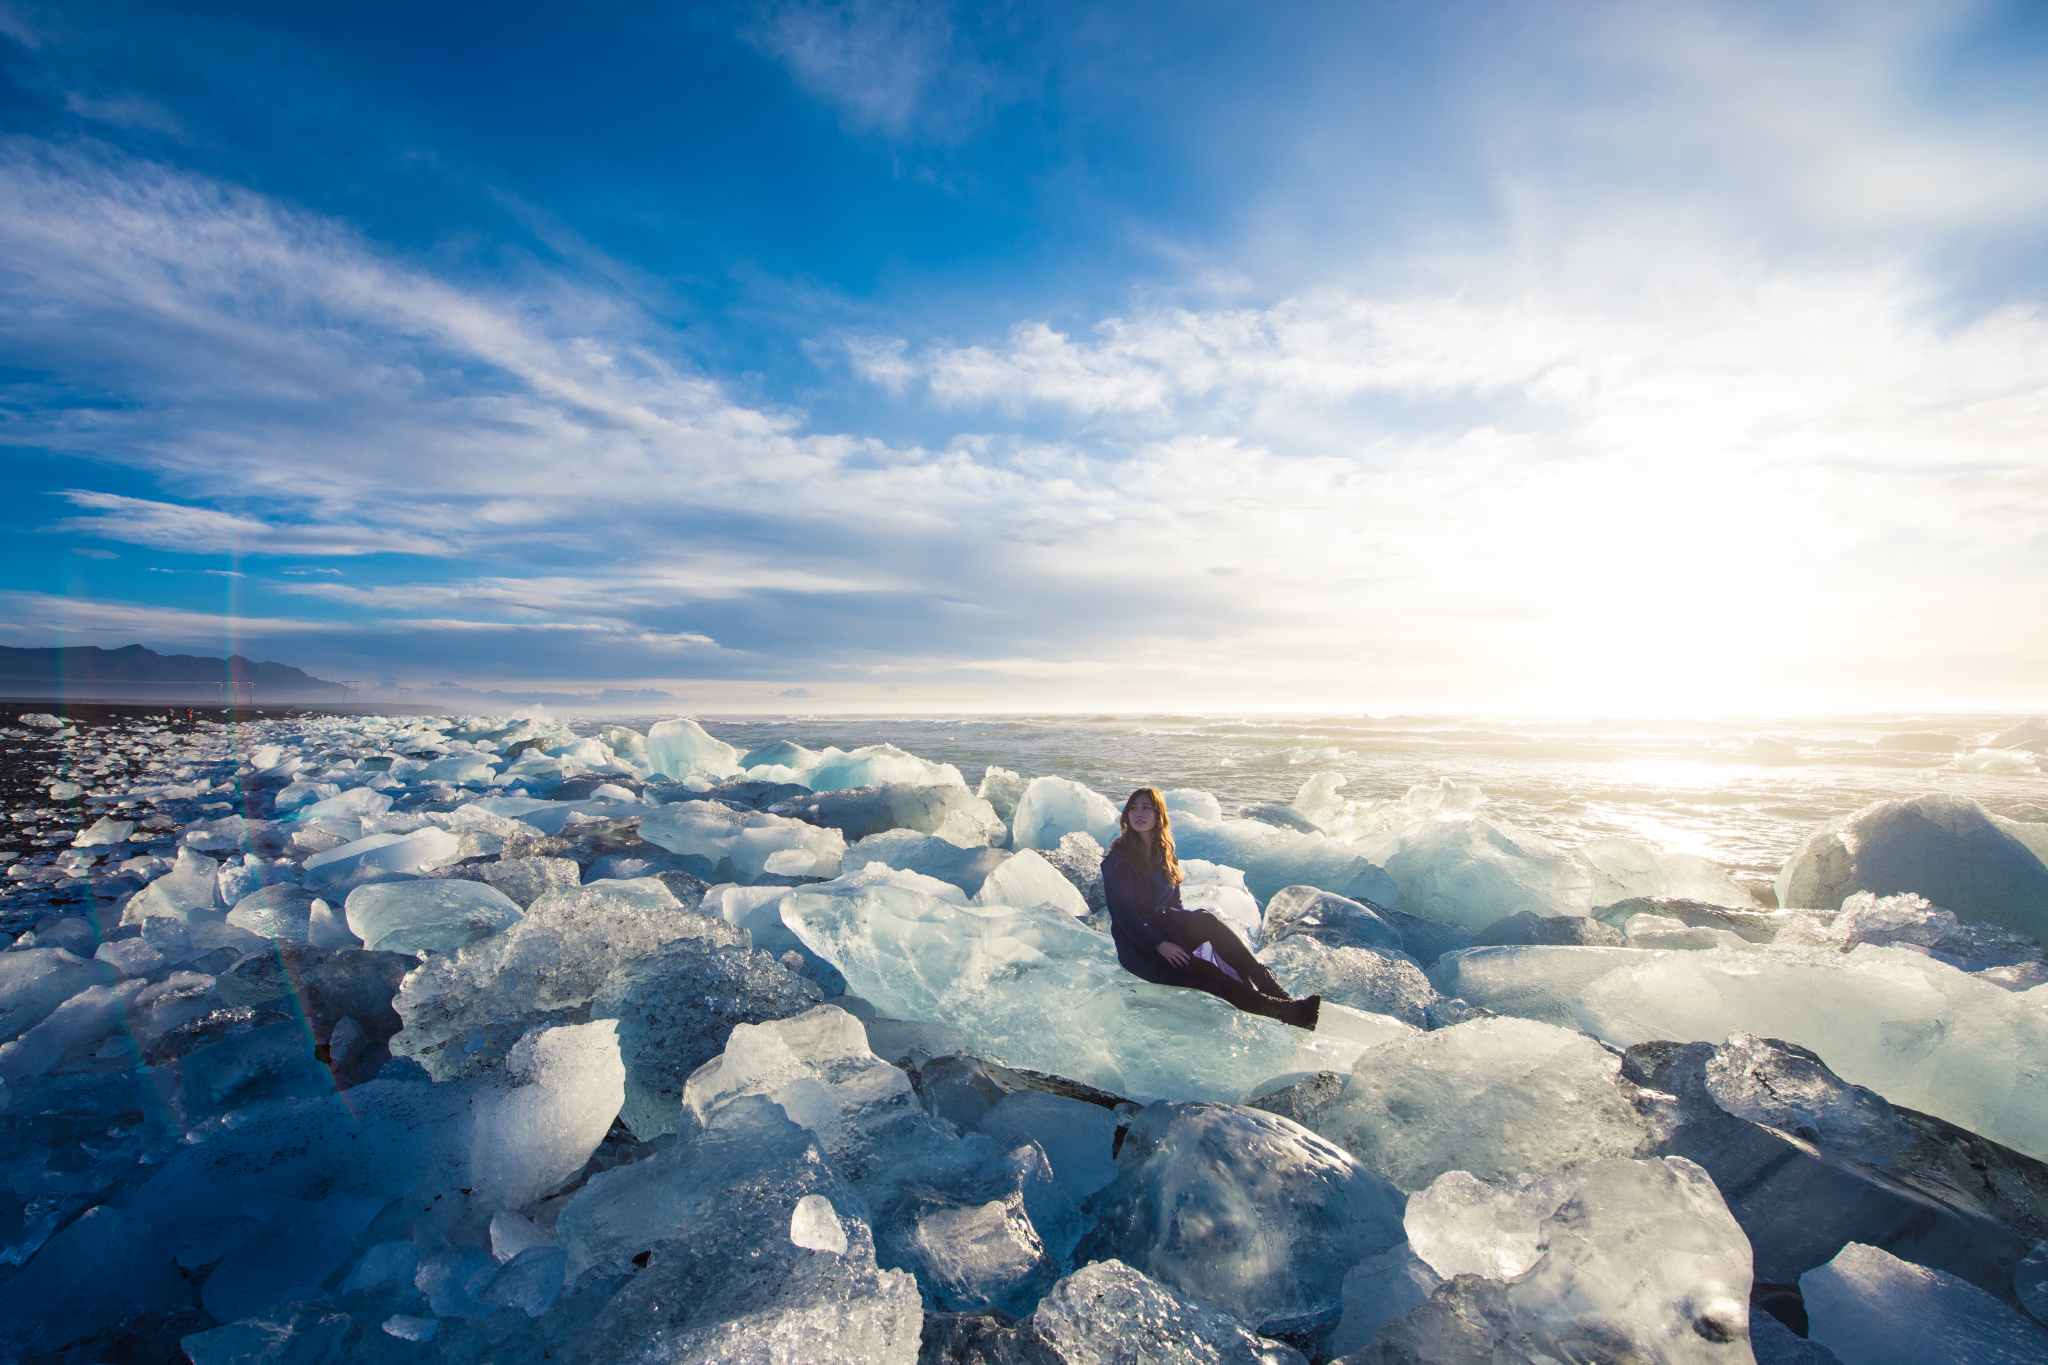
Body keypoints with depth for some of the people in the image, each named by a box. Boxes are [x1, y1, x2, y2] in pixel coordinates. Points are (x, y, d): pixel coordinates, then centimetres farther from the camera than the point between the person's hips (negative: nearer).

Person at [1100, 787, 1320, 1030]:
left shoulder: (1163, 853, 9)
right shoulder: (1118, 860, -12)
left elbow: (1174, 903, 13)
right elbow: (1124, 914, -16)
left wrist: (1192, 927, -6)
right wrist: (1159, 945, -24)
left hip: (1166, 926, 6)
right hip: (1138, 946, -6)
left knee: (1208, 921, -24)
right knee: (1209, 973, -25)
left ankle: (1271, 987, -30)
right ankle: (1283, 1010, -29)